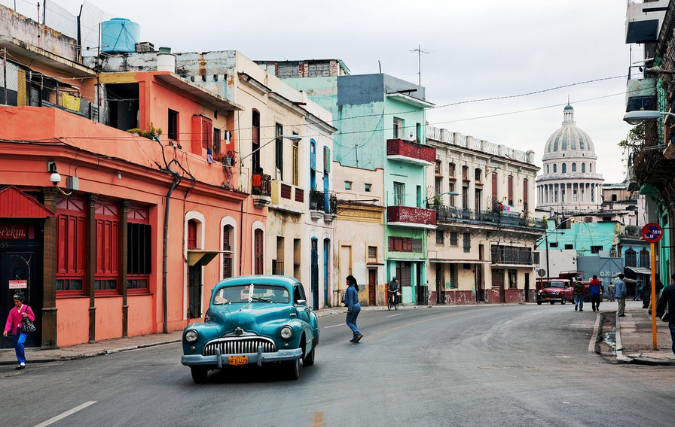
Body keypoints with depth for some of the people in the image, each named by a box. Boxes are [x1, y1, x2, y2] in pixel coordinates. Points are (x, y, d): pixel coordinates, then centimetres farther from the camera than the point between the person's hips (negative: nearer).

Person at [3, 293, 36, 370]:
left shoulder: (27, 308, 1)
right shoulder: (12, 310, 9)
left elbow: (33, 318, 7)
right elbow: (9, 321, 1)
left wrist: (27, 315, -14)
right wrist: (6, 330, -15)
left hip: (23, 330, -5)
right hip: (15, 331, 5)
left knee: (20, 343, -26)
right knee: (16, 348, 6)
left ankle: (22, 361, -14)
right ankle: (21, 363, 18)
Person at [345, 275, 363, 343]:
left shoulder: (350, 289, -17)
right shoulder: (354, 288, 12)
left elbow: (350, 300, -21)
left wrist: (349, 309, -21)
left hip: (353, 307, -9)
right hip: (357, 305, 9)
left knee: (348, 322, 1)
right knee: (353, 322, 13)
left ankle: (358, 334, -11)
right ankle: (355, 338, 12)